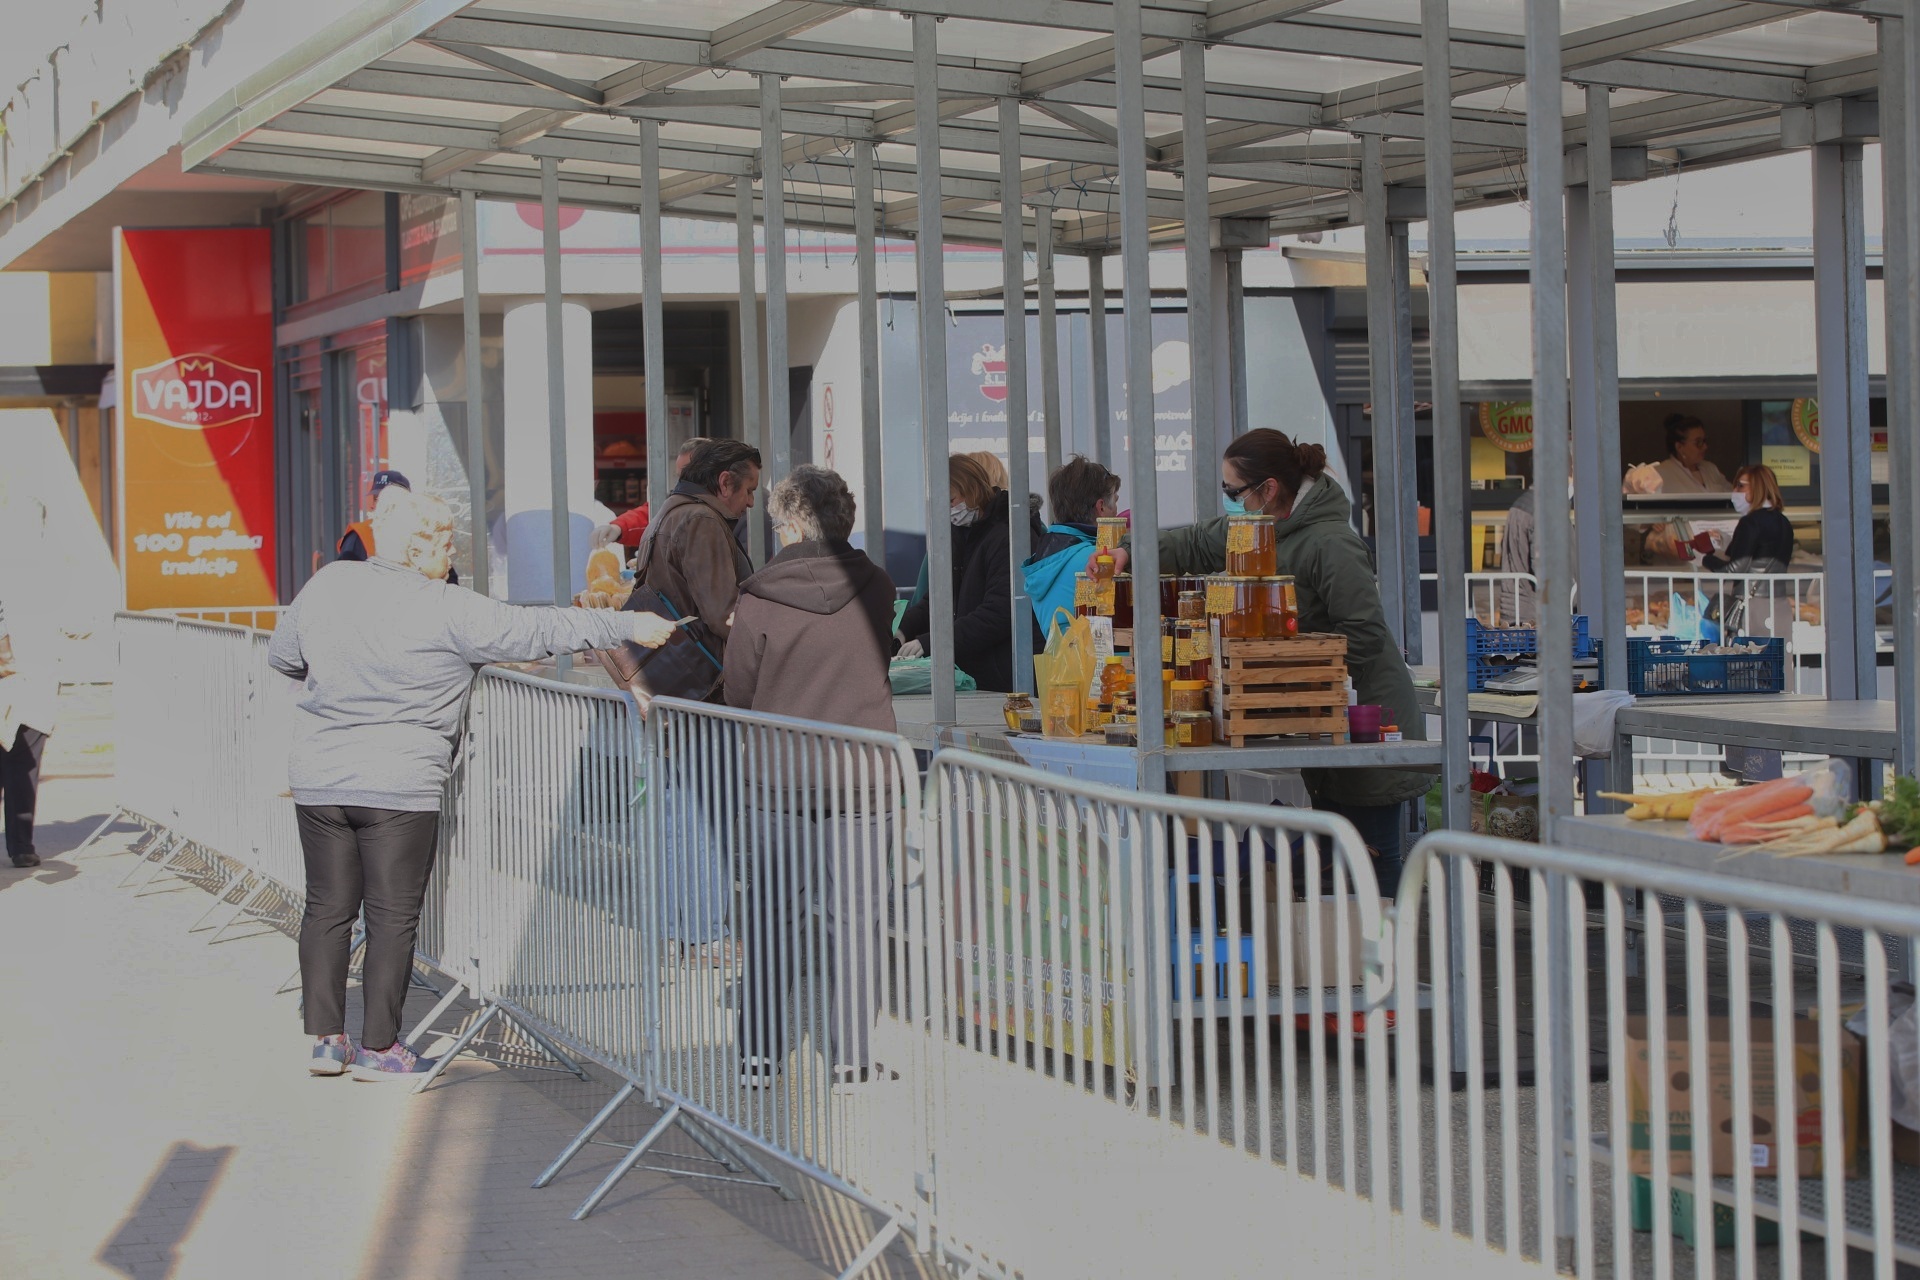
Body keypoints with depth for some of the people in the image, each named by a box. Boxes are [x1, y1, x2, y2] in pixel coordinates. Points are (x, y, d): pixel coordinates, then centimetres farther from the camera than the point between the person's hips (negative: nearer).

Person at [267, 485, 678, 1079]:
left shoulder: (326, 585, 5)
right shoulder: (446, 611, -11)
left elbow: (282, 654, 19)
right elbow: (537, 631, -9)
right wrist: (629, 626, -2)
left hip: (318, 779, 5)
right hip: (400, 785, -5)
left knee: (328, 906, 12)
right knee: (393, 914, 3)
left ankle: (325, 1038, 14)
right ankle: (378, 1047, 8)